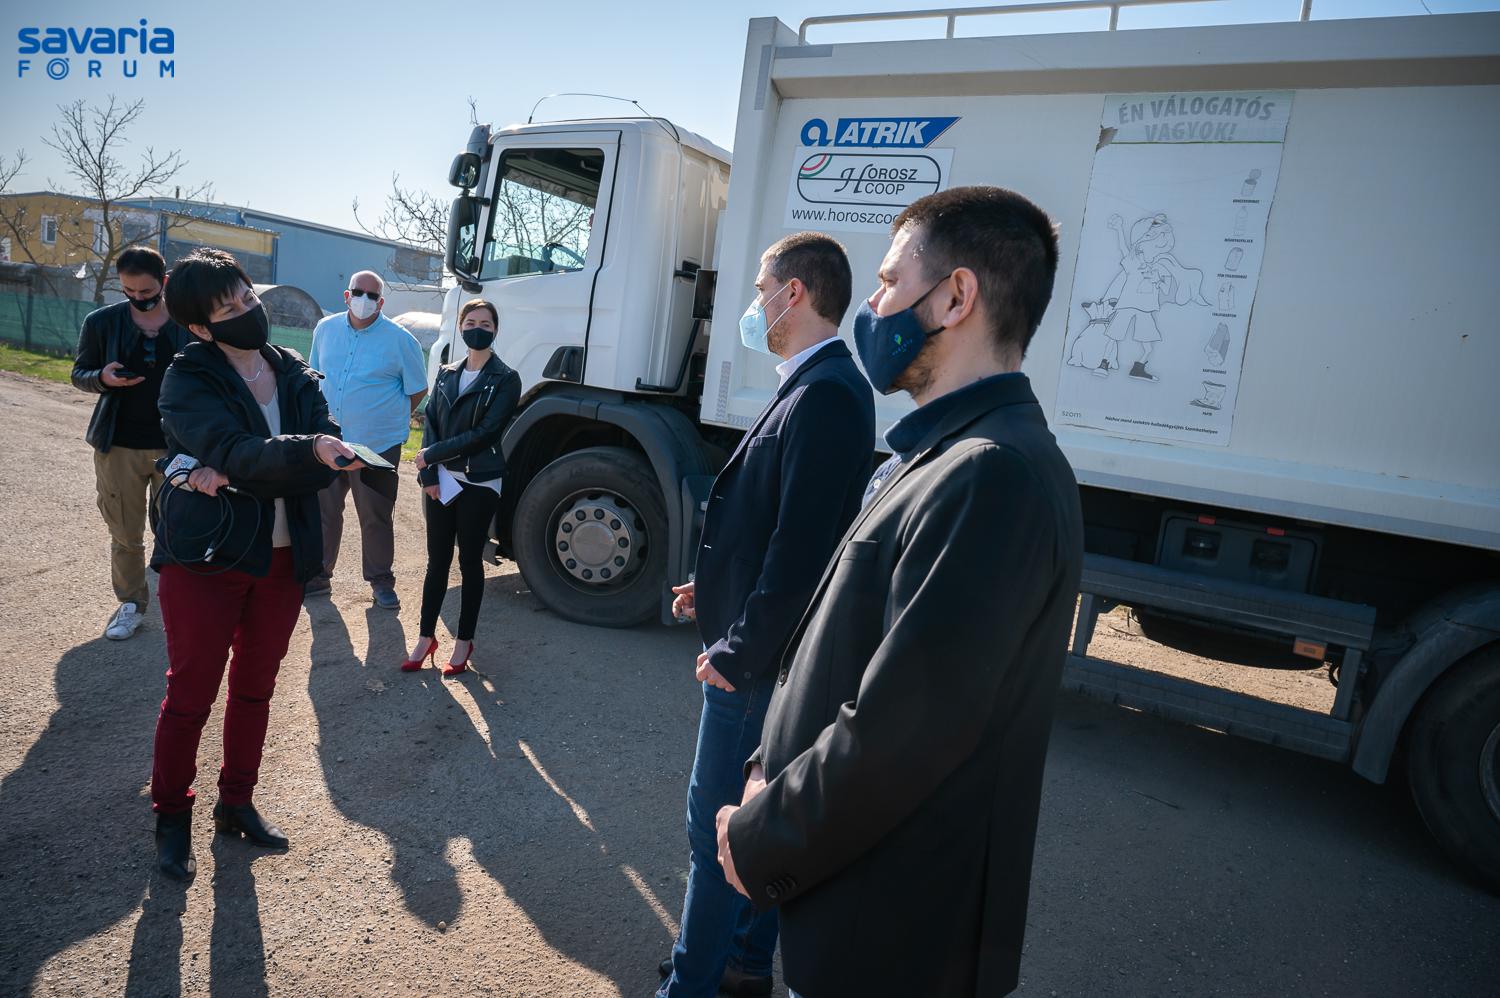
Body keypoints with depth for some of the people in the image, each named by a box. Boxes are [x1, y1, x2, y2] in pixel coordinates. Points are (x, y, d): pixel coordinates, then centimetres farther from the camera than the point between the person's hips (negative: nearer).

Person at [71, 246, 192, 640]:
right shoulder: (101, 322, 0)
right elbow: (79, 373, 7)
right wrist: (103, 378, -16)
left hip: (175, 445, -1)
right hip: (119, 446, 1)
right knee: (125, 535, 8)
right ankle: (131, 603, 24)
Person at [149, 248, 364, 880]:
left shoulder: (295, 375, 4)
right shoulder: (187, 380, -9)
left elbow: (327, 464, -9)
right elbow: (237, 451, -26)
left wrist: (232, 476, -20)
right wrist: (309, 449, -44)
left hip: (283, 560, 4)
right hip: (205, 559, -4)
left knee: (255, 690, 16)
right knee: (191, 694, 5)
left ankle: (236, 803, 34)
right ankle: (171, 817, 27)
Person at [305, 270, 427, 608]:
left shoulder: (400, 340, -8)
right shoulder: (326, 329, 4)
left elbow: (417, 390, 0)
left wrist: (389, 420, 4)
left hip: (378, 445, -4)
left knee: (375, 517, 4)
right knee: (323, 511, 14)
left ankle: (381, 581, 19)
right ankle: (318, 575, 28)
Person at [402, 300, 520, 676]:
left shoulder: (505, 380, -5)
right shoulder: (447, 374, 11)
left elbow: (484, 433, -13)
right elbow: (430, 424, 5)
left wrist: (432, 455, -10)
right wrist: (428, 475, -8)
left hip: (479, 484, -4)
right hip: (441, 480, 4)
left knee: (470, 561, 5)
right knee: (437, 560, 9)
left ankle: (464, 641, 17)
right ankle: (426, 637, 20)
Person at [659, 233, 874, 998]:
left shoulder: (826, 395, -22)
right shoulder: (812, 386, 9)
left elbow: (800, 548, -26)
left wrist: (735, 652, -19)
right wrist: (715, 589, 11)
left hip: (757, 658, -10)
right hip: (761, 650, 10)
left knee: (718, 828, 6)